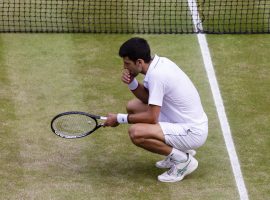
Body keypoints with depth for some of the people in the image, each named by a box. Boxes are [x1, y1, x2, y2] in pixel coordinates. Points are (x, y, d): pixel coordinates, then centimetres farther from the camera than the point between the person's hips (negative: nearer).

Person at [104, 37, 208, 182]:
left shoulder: (156, 75, -24)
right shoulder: (159, 62, 3)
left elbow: (151, 117, -23)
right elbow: (147, 97, 14)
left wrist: (120, 119, -11)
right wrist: (132, 83, -5)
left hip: (192, 132, -10)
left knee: (135, 132, -26)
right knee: (133, 106, 15)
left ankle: (183, 160, -8)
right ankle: (178, 149, 16)